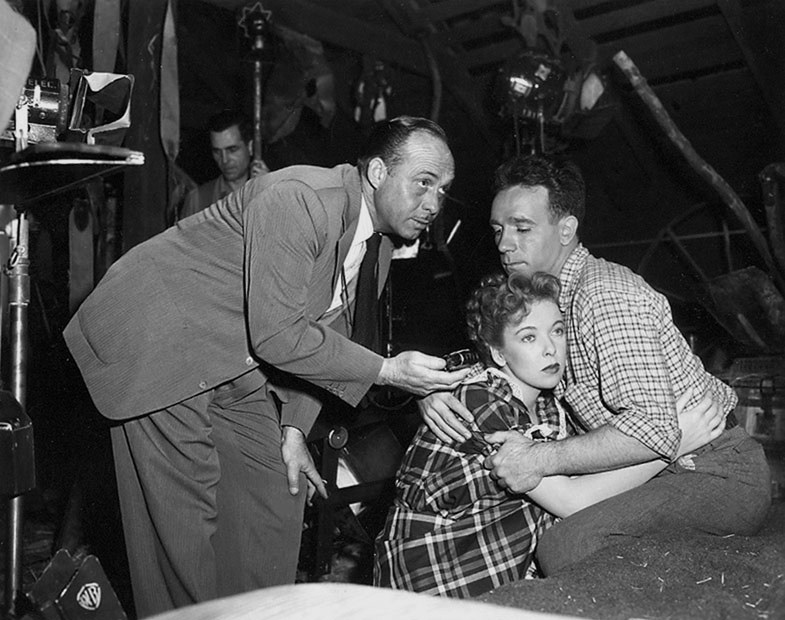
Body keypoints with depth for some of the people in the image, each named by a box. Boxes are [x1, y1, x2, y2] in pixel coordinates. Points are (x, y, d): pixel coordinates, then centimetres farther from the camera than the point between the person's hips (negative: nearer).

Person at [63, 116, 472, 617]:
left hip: (237, 369, 9)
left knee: (278, 500, 9)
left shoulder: (379, 250, 2)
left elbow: (324, 335, 9)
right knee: (185, 518, -4)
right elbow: (276, 335, -30)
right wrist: (385, 370, -25)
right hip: (158, 346, -8)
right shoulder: (299, 200, -27)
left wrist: (294, 429, 1)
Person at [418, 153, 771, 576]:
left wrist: (541, 459, -30)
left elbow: (654, 429, -28)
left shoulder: (607, 296, -21)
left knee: (566, 547, -28)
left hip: (719, 475, -9)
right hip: (664, 472, 9)